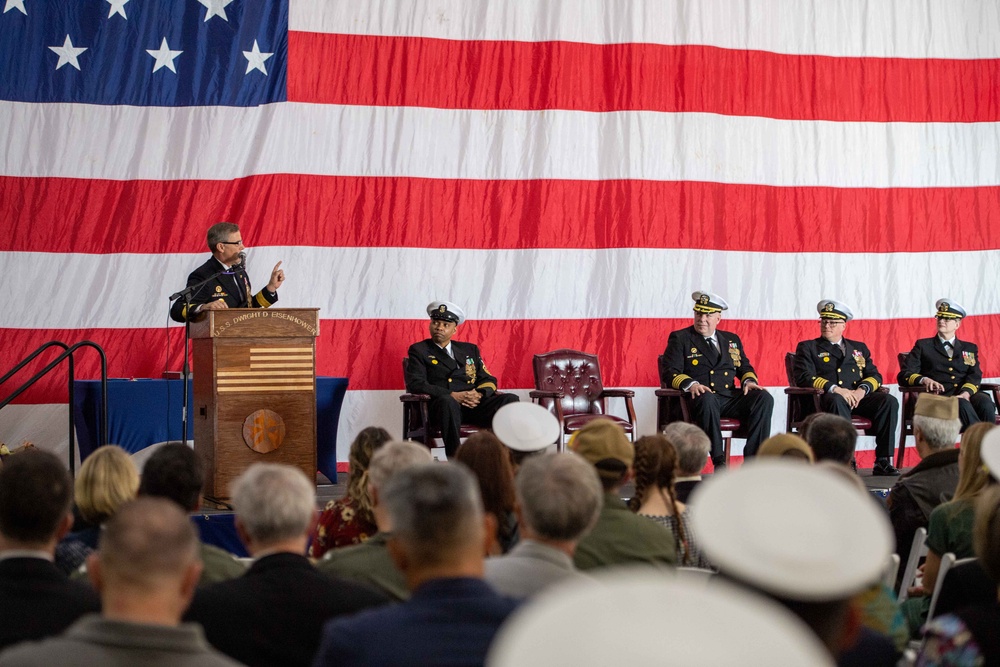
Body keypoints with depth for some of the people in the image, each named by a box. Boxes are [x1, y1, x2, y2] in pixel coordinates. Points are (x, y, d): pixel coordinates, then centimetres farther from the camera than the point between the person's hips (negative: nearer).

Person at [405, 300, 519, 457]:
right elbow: (415, 384, -3)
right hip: (439, 406, -4)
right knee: (448, 402, -40)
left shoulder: (470, 349, 25)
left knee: (510, 400, -22)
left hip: (473, 404, 4)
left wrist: (479, 394, -6)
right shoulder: (419, 350, 12)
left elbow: (489, 380, 20)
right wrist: (452, 395, -15)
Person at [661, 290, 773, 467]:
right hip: (701, 396, -5)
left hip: (730, 398, 5)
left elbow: (745, 367, 25)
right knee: (707, 399, -40)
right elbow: (670, 373, -1)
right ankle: (719, 463, -38)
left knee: (764, 398, -22)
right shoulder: (680, 338, 9)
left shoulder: (732, 339, 23)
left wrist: (749, 380, 0)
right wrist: (690, 384, -22)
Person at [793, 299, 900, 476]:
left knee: (889, 401, -24)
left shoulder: (859, 348, 27)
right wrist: (834, 389, -17)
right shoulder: (807, 347, 15)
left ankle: (883, 461, -27)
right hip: (826, 398, -4)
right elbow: (804, 377, -2)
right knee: (837, 401, -40)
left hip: (858, 397, 4)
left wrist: (862, 390, -9)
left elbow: (874, 375, 15)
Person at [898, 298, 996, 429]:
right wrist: (924, 380, -15)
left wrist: (966, 393, -15)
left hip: (966, 395, 3)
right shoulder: (923, 346, 19)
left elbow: (975, 375, 9)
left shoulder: (970, 348, 26)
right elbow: (903, 375, 9)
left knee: (985, 403, -33)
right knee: (962, 405, -37)